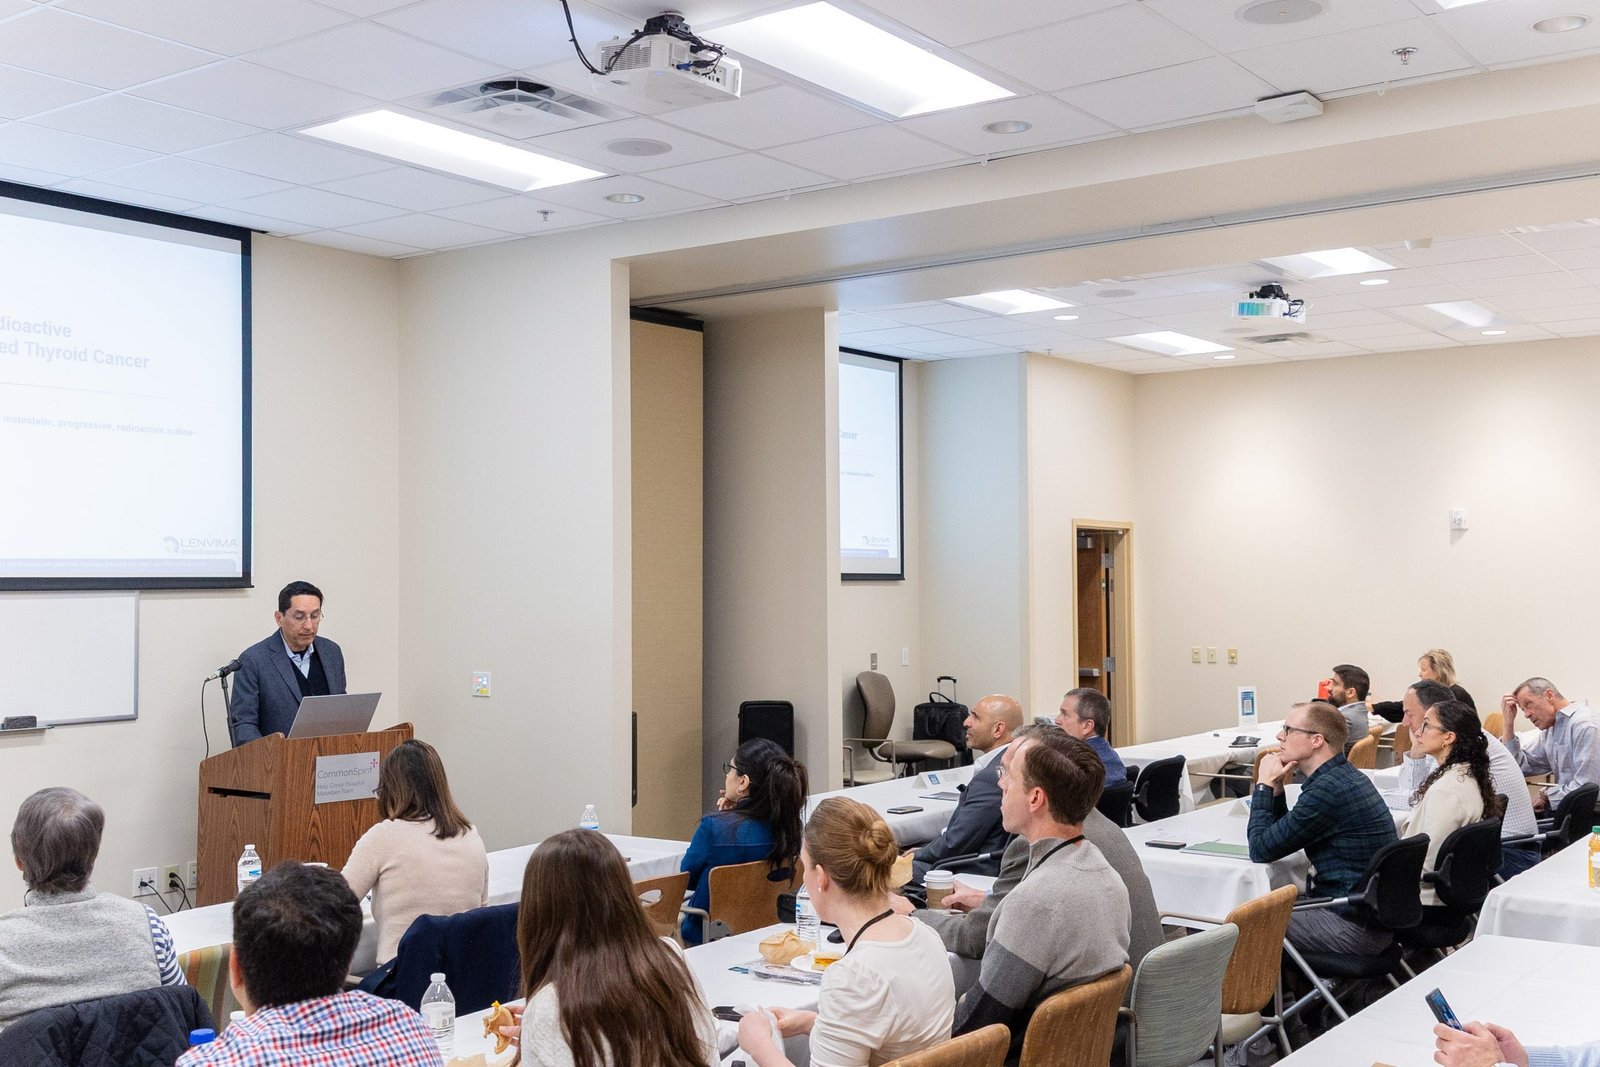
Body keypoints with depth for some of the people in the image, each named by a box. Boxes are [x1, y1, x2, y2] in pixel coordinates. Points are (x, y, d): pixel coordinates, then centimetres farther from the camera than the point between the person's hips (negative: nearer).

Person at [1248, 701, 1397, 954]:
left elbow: (1261, 851, -16)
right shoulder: (1345, 776, 9)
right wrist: (1276, 788, 2)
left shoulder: (1328, 790, -23)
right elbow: (1283, 836, 16)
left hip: (1354, 928, -10)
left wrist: (1265, 785, -6)